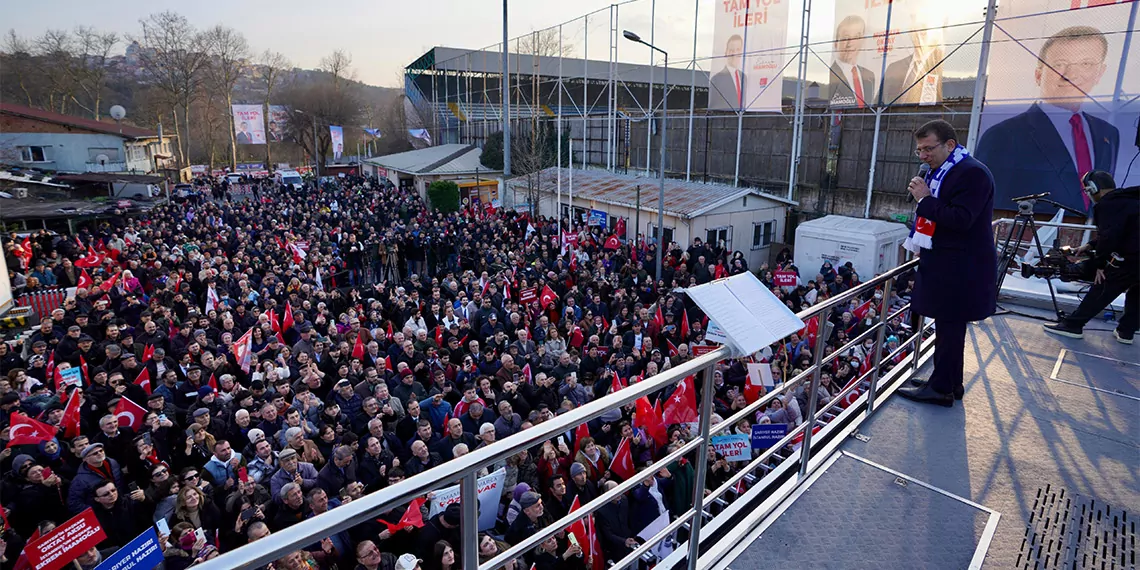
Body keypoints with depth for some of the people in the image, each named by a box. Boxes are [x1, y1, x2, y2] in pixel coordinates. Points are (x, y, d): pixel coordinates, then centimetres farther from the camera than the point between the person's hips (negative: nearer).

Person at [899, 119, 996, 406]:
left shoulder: (973, 173, -16)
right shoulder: (940, 171, 14)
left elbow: (961, 220, -25)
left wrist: (925, 199, -20)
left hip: (960, 270, -10)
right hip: (943, 265, 10)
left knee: (949, 328, -2)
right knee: (948, 328, 16)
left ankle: (941, 388, 7)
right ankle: (951, 383, 28)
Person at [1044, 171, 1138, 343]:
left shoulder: (1108, 204, -11)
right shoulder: (1130, 200, 18)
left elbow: (1109, 236, -21)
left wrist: (1100, 263, -12)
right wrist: (1091, 245, 28)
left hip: (1129, 259, -9)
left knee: (1100, 292, -1)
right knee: (1134, 294, 20)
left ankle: (1072, 325, 5)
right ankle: (1126, 332, 24)